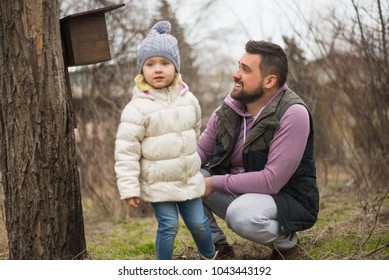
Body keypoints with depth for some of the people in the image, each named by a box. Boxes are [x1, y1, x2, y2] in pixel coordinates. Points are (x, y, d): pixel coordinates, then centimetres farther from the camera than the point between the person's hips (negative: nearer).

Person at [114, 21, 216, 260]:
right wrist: (129, 188, -17)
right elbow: (126, 151, -16)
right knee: (168, 226, -5)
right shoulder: (137, 108, -17)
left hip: (189, 179, 4)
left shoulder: (188, 99, -1)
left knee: (198, 222, 11)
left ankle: (211, 257, 37)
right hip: (158, 184, -4)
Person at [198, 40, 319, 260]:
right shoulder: (228, 110, -3)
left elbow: (272, 181, -27)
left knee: (241, 214, -37)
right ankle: (218, 245, 4)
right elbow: (200, 151, 8)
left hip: (288, 199, -6)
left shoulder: (293, 114, -23)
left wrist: (216, 183, -22)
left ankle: (287, 243, -5)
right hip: (237, 194, 6)